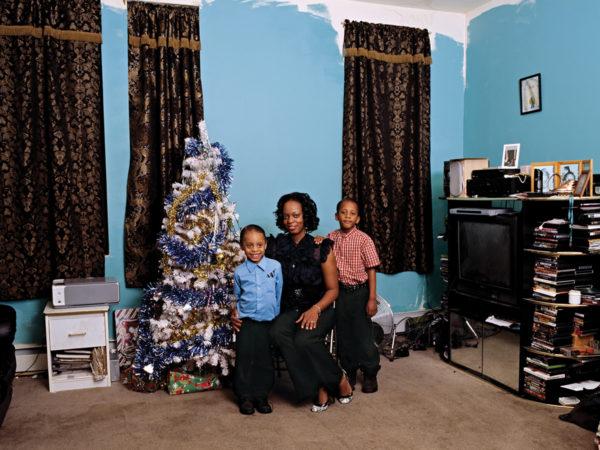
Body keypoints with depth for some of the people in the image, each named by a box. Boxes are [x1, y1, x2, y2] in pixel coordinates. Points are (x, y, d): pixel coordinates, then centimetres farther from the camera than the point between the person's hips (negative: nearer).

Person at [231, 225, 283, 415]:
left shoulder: (275, 266, 2)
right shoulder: (239, 272, 5)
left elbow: (279, 295, 8)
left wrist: (278, 319, 9)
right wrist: (235, 313, 5)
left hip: (267, 321, 0)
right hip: (246, 321, 0)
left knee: (264, 360, 3)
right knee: (245, 356, -4)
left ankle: (261, 396, 19)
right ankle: (245, 396, 12)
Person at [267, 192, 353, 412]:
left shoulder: (321, 248, -4)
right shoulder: (276, 247, 4)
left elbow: (333, 289, -2)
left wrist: (315, 309, -20)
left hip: (319, 309, -3)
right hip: (290, 309, 3)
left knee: (304, 339, -32)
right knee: (278, 333, -30)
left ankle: (340, 379, -4)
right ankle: (319, 388, -18)